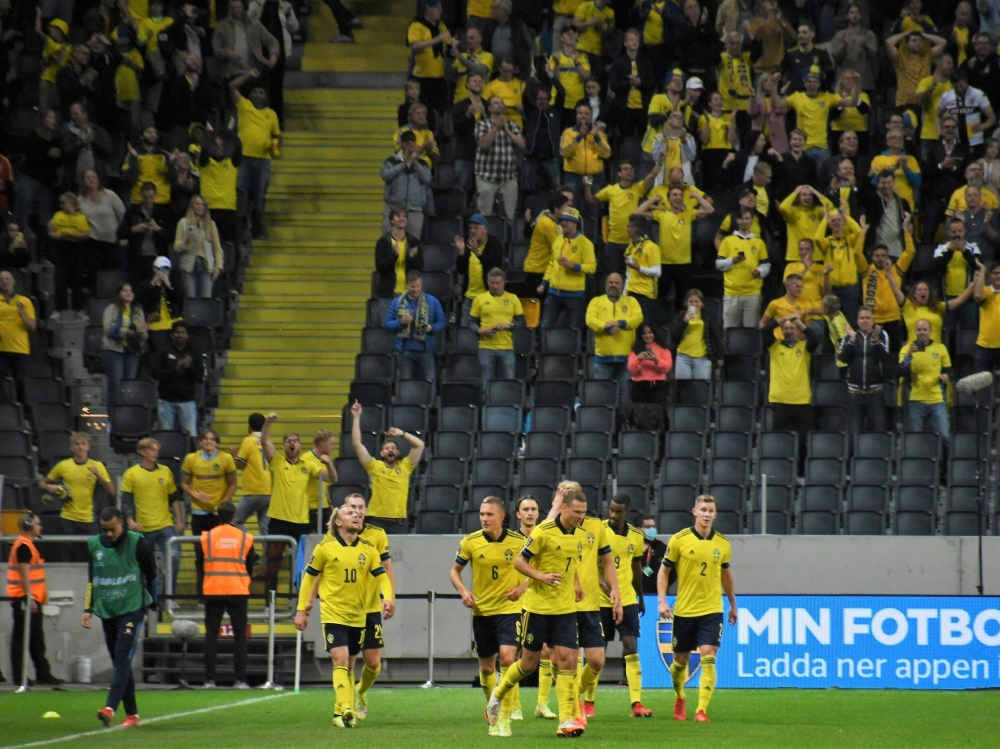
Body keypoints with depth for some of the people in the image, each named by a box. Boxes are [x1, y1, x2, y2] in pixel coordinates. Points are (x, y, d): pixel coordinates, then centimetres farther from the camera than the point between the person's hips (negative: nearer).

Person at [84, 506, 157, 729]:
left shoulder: (137, 543, -5)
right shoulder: (94, 545, 7)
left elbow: (151, 574, 5)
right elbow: (91, 579, 16)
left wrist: (151, 604, 10)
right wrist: (88, 609, 11)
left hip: (132, 610, -5)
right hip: (107, 611, 5)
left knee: (123, 660, -16)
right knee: (120, 663, 7)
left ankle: (110, 708, -28)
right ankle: (132, 714, 13)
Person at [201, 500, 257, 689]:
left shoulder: (206, 537, 2)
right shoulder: (245, 538, 3)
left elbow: (202, 562, 13)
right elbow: (250, 568, 9)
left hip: (212, 591, 0)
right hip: (238, 591, 0)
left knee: (211, 634, 5)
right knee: (240, 634, 4)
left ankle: (209, 679, 0)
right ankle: (240, 679, -3)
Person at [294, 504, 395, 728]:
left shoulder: (368, 549, 5)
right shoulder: (325, 547, -3)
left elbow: (382, 576, 3)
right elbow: (309, 578, 3)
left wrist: (388, 598, -16)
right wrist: (301, 609, 2)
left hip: (358, 616, 4)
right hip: (333, 615, -4)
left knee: (348, 665, 11)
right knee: (340, 660, -17)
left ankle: (341, 712, 21)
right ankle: (345, 710, -27)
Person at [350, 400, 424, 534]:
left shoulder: (405, 466, 9)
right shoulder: (375, 466, 6)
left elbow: (419, 445, 6)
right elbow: (357, 444, 3)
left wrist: (402, 434, 1)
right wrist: (356, 418, 2)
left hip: (399, 522, 1)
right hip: (377, 520, -1)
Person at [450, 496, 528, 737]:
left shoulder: (518, 541, -7)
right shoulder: (470, 542, -5)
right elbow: (455, 570, 8)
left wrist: (522, 587, -13)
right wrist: (464, 591, -10)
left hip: (509, 608, -2)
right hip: (481, 611, 2)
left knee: (507, 657, -20)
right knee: (486, 667, 10)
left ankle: (505, 718, -15)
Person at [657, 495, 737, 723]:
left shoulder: (722, 543, 3)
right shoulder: (679, 540, -5)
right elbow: (663, 571, 1)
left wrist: (733, 605, 24)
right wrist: (662, 601, -9)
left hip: (712, 610, 1)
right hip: (684, 610, -1)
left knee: (708, 659, -14)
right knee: (681, 660, 10)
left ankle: (701, 710, -15)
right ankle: (679, 699, 38)